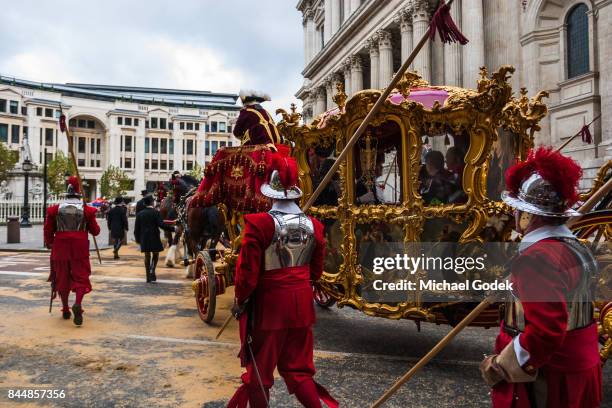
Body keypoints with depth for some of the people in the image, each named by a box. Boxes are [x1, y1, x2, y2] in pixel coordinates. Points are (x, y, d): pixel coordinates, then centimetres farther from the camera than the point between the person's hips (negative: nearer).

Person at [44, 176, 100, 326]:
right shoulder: (86, 209, -3)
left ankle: (65, 310, 23)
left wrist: (49, 243, 23)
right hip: (80, 249, -2)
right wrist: (89, 225, 21)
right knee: (81, 277, 2)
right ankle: (78, 304, -22)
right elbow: (95, 231, 0)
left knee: (62, 278, 14)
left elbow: (48, 230, 6)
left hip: (60, 249, 2)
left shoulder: (55, 209, 1)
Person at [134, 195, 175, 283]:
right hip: (154, 237, -4)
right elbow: (161, 225, -18)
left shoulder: (140, 214, 4)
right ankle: (152, 271, -11)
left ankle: (148, 277, 13)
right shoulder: (155, 212, -10)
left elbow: (137, 228, 7)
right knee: (155, 255, 11)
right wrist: (173, 228, -15)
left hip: (144, 238, 4)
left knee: (147, 256, 11)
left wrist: (138, 239, 16)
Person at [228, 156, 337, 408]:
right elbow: (316, 271, 8)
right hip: (301, 303, 5)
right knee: (298, 368, 18)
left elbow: (248, 270, -14)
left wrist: (240, 300, 2)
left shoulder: (259, 224, -17)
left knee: (260, 369, 14)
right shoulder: (313, 225, -1)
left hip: (268, 303, -4)